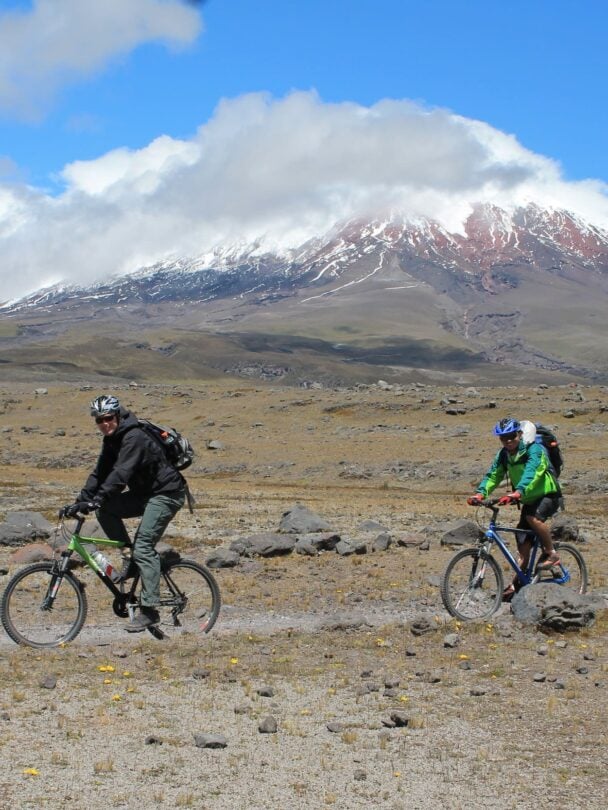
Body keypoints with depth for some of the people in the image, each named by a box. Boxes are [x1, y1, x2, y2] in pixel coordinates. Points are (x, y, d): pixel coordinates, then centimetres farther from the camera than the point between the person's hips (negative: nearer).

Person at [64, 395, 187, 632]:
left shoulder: (134, 437, -23)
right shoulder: (112, 440, 6)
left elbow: (121, 473, -33)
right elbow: (100, 473, 4)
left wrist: (97, 499, -40)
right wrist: (81, 501, -7)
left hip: (166, 494, -9)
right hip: (144, 492, 9)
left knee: (143, 546, -17)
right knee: (105, 512, -6)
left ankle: (149, 610, -15)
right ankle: (131, 560, 6)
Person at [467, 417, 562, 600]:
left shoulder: (534, 450, -23)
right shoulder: (503, 455, -3)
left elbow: (531, 473, -39)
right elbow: (493, 475, -12)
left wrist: (517, 493, -55)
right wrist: (480, 493, -31)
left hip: (549, 495, -6)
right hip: (529, 500, 6)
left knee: (534, 517, -35)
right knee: (524, 546, 4)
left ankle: (551, 553, -16)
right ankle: (517, 584, 12)